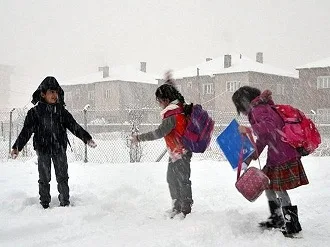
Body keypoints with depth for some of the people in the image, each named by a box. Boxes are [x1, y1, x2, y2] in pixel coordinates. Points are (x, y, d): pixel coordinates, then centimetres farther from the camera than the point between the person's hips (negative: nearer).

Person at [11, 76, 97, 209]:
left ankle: (65, 203, 14)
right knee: (44, 179, 5)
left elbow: (74, 126, 5)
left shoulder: (62, 111, 4)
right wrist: (17, 147, -12)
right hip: (43, 150, -2)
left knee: (62, 177, 5)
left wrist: (87, 138, -4)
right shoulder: (35, 112, -2)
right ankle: (45, 205, 14)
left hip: (60, 149, 2)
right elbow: (26, 131, -4)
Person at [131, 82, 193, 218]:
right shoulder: (180, 108, 1)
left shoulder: (173, 116, -27)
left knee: (182, 180, -2)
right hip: (175, 152, 11)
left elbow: (159, 133, -32)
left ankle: (186, 210, 8)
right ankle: (177, 207, 31)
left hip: (180, 153, -11)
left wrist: (139, 138, -26)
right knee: (172, 178, 18)